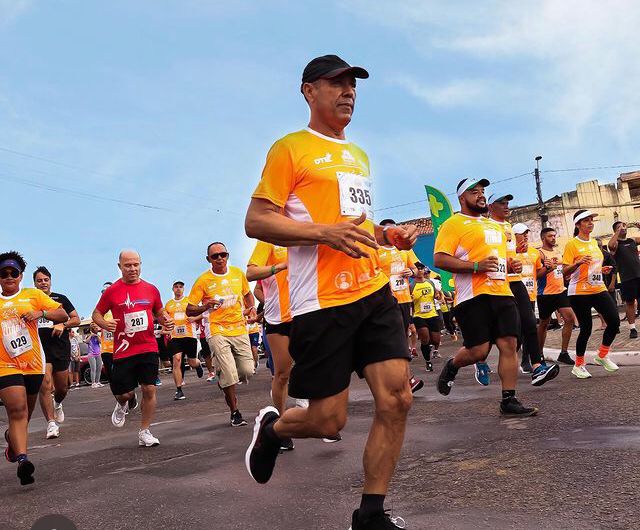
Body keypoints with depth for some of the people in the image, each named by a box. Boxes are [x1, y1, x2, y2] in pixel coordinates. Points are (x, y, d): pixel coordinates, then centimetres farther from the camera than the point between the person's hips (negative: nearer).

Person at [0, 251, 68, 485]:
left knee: (24, 413, 18)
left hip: (33, 364, 2)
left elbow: (63, 315, -1)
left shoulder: (33, 295, 5)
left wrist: (41, 313, -17)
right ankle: (22, 459, -21)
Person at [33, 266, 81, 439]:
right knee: (45, 385, -16)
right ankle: (51, 423, -10)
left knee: (62, 387, 8)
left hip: (61, 347, 1)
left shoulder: (60, 299, 8)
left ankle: (57, 404, 43)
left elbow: (76, 319, 7)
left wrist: (63, 325, -11)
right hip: (40, 348, -1)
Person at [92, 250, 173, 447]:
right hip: (123, 351, -2)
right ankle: (122, 405, 40)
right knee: (123, 393, 1)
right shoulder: (112, 291, -1)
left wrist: (166, 321, -2)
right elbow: (96, 314, 6)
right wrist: (104, 324, -15)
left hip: (148, 348, 2)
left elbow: (159, 312, 19)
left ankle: (144, 432, 14)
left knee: (149, 389, -1)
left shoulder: (151, 289, 7)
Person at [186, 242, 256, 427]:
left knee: (248, 371, -2)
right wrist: (206, 306, -22)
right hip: (217, 331, -4)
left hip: (239, 329, 4)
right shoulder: (203, 281, -6)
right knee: (229, 373, -11)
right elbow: (189, 310, -3)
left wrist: (251, 308, 4)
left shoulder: (238, 273, 6)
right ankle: (234, 412, 9)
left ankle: (225, 382, 32)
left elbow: (248, 294, 23)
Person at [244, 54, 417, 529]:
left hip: (374, 292, 7)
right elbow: (256, 222, -8)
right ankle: (271, 428, 33)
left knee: (397, 399, -3)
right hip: (322, 302, -7)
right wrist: (326, 232, -20)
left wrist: (388, 235, 11)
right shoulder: (291, 148, -2)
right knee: (328, 420, -1)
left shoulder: (359, 154, 22)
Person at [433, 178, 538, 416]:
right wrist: (476, 266, -20)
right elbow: (439, 259, -13)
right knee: (479, 351, -8)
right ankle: (451, 366, 24)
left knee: (509, 345, -1)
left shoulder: (496, 225, 23)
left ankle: (509, 401, 6)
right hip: (474, 296, -7)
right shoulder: (453, 223, -3)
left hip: (502, 293, 7)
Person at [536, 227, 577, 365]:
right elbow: (536, 275, -18)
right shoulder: (539, 253, -10)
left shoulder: (558, 251, 13)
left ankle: (564, 353, 2)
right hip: (546, 294, -6)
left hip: (561, 291, 6)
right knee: (544, 324, 6)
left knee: (570, 319, -6)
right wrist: (548, 267, -31)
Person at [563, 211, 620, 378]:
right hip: (580, 292, -6)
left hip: (599, 289, 6)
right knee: (586, 328, -4)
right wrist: (578, 262, -27)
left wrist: (603, 270, 7)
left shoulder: (594, 242, 14)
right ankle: (578, 366, 14)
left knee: (614, 321, -5)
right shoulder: (572, 244, -8)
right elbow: (565, 271, -11)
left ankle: (602, 355, 17)